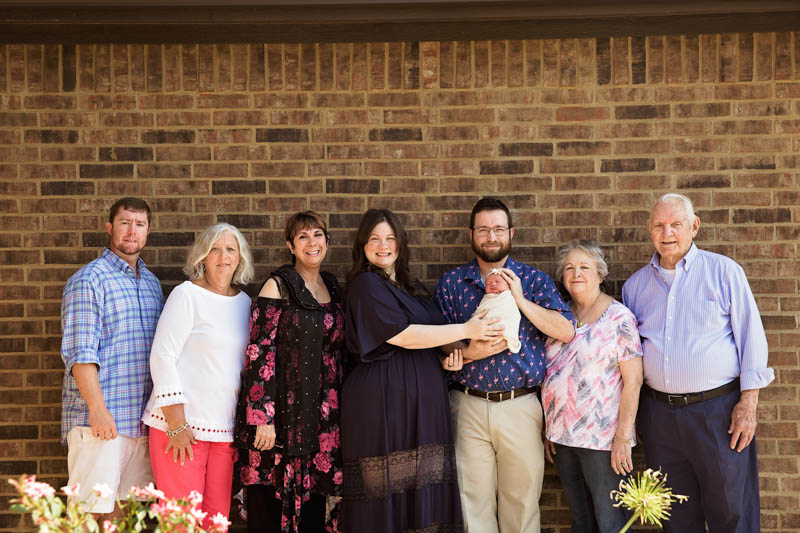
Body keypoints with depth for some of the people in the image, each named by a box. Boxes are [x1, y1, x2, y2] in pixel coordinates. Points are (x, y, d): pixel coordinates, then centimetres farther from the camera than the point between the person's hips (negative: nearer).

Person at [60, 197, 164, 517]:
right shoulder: (89, 280, -5)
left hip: (141, 419, 7)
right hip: (99, 419, -6)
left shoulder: (151, 283, 17)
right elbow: (80, 352, -12)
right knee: (92, 512, -6)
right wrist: (98, 409, -18)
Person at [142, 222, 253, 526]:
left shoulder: (244, 302, 13)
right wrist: (176, 424, -15)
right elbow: (162, 357, -10)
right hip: (181, 425, -5)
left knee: (217, 518, 6)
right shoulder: (187, 295, -5)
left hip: (224, 429, 6)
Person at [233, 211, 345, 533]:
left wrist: (337, 412, 15)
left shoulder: (333, 288, 14)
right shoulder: (278, 287, -3)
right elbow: (259, 353, -9)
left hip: (323, 418, 5)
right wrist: (262, 418, -17)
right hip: (283, 414, -5)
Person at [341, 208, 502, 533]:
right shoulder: (365, 284, -5)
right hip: (384, 405, -8)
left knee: (425, 496, 3)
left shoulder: (404, 287, 19)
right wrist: (466, 330, -8)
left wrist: (447, 353, 6)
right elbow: (401, 335, -13)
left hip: (422, 403, 8)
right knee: (387, 501, -5)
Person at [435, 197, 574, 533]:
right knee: (473, 502, 5)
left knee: (522, 500, 5)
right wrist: (469, 351, -15)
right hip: (468, 407, 1)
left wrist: (520, 300, -13)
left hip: (520, 406, 0)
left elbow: (566, 331, -6)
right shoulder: (450, 283, 8)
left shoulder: (533, 279, 6)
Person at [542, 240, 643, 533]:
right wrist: (550, 431, 11)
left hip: (603, 440, -6)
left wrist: (623, 437, -16)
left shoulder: (619, 318, -8)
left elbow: (633, 380, -11)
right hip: (563, 437, 6)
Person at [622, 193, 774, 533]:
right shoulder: (635, 285, 10)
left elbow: (751, 336, -2)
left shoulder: (723, 271, 0)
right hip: (659, 412, 4)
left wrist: (748, 403, -9)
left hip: (718, 408, -3)